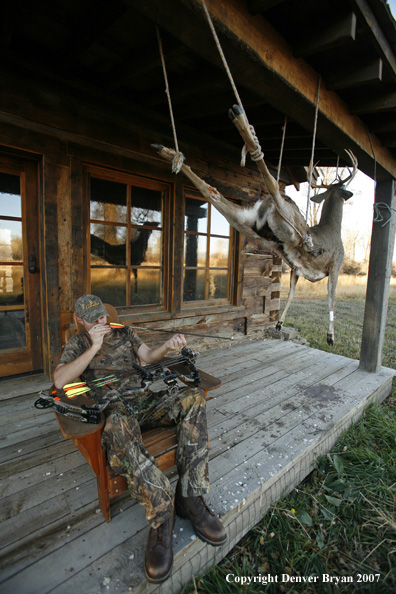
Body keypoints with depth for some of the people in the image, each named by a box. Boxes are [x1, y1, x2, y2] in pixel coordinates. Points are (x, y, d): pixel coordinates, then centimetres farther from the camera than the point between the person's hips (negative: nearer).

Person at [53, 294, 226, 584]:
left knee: (193, 397, -24)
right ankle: (162, 509, -28)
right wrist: (94, 348, -11)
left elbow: (148, 356, 17)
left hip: (143, 398, 4)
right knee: (117, 432, -42)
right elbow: (60, 381, -2)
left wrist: (168, 346, -6)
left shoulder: (124, 332, 23)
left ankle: (190, 495, -22)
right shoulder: (78, 343, 13)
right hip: (114, 407, -3)